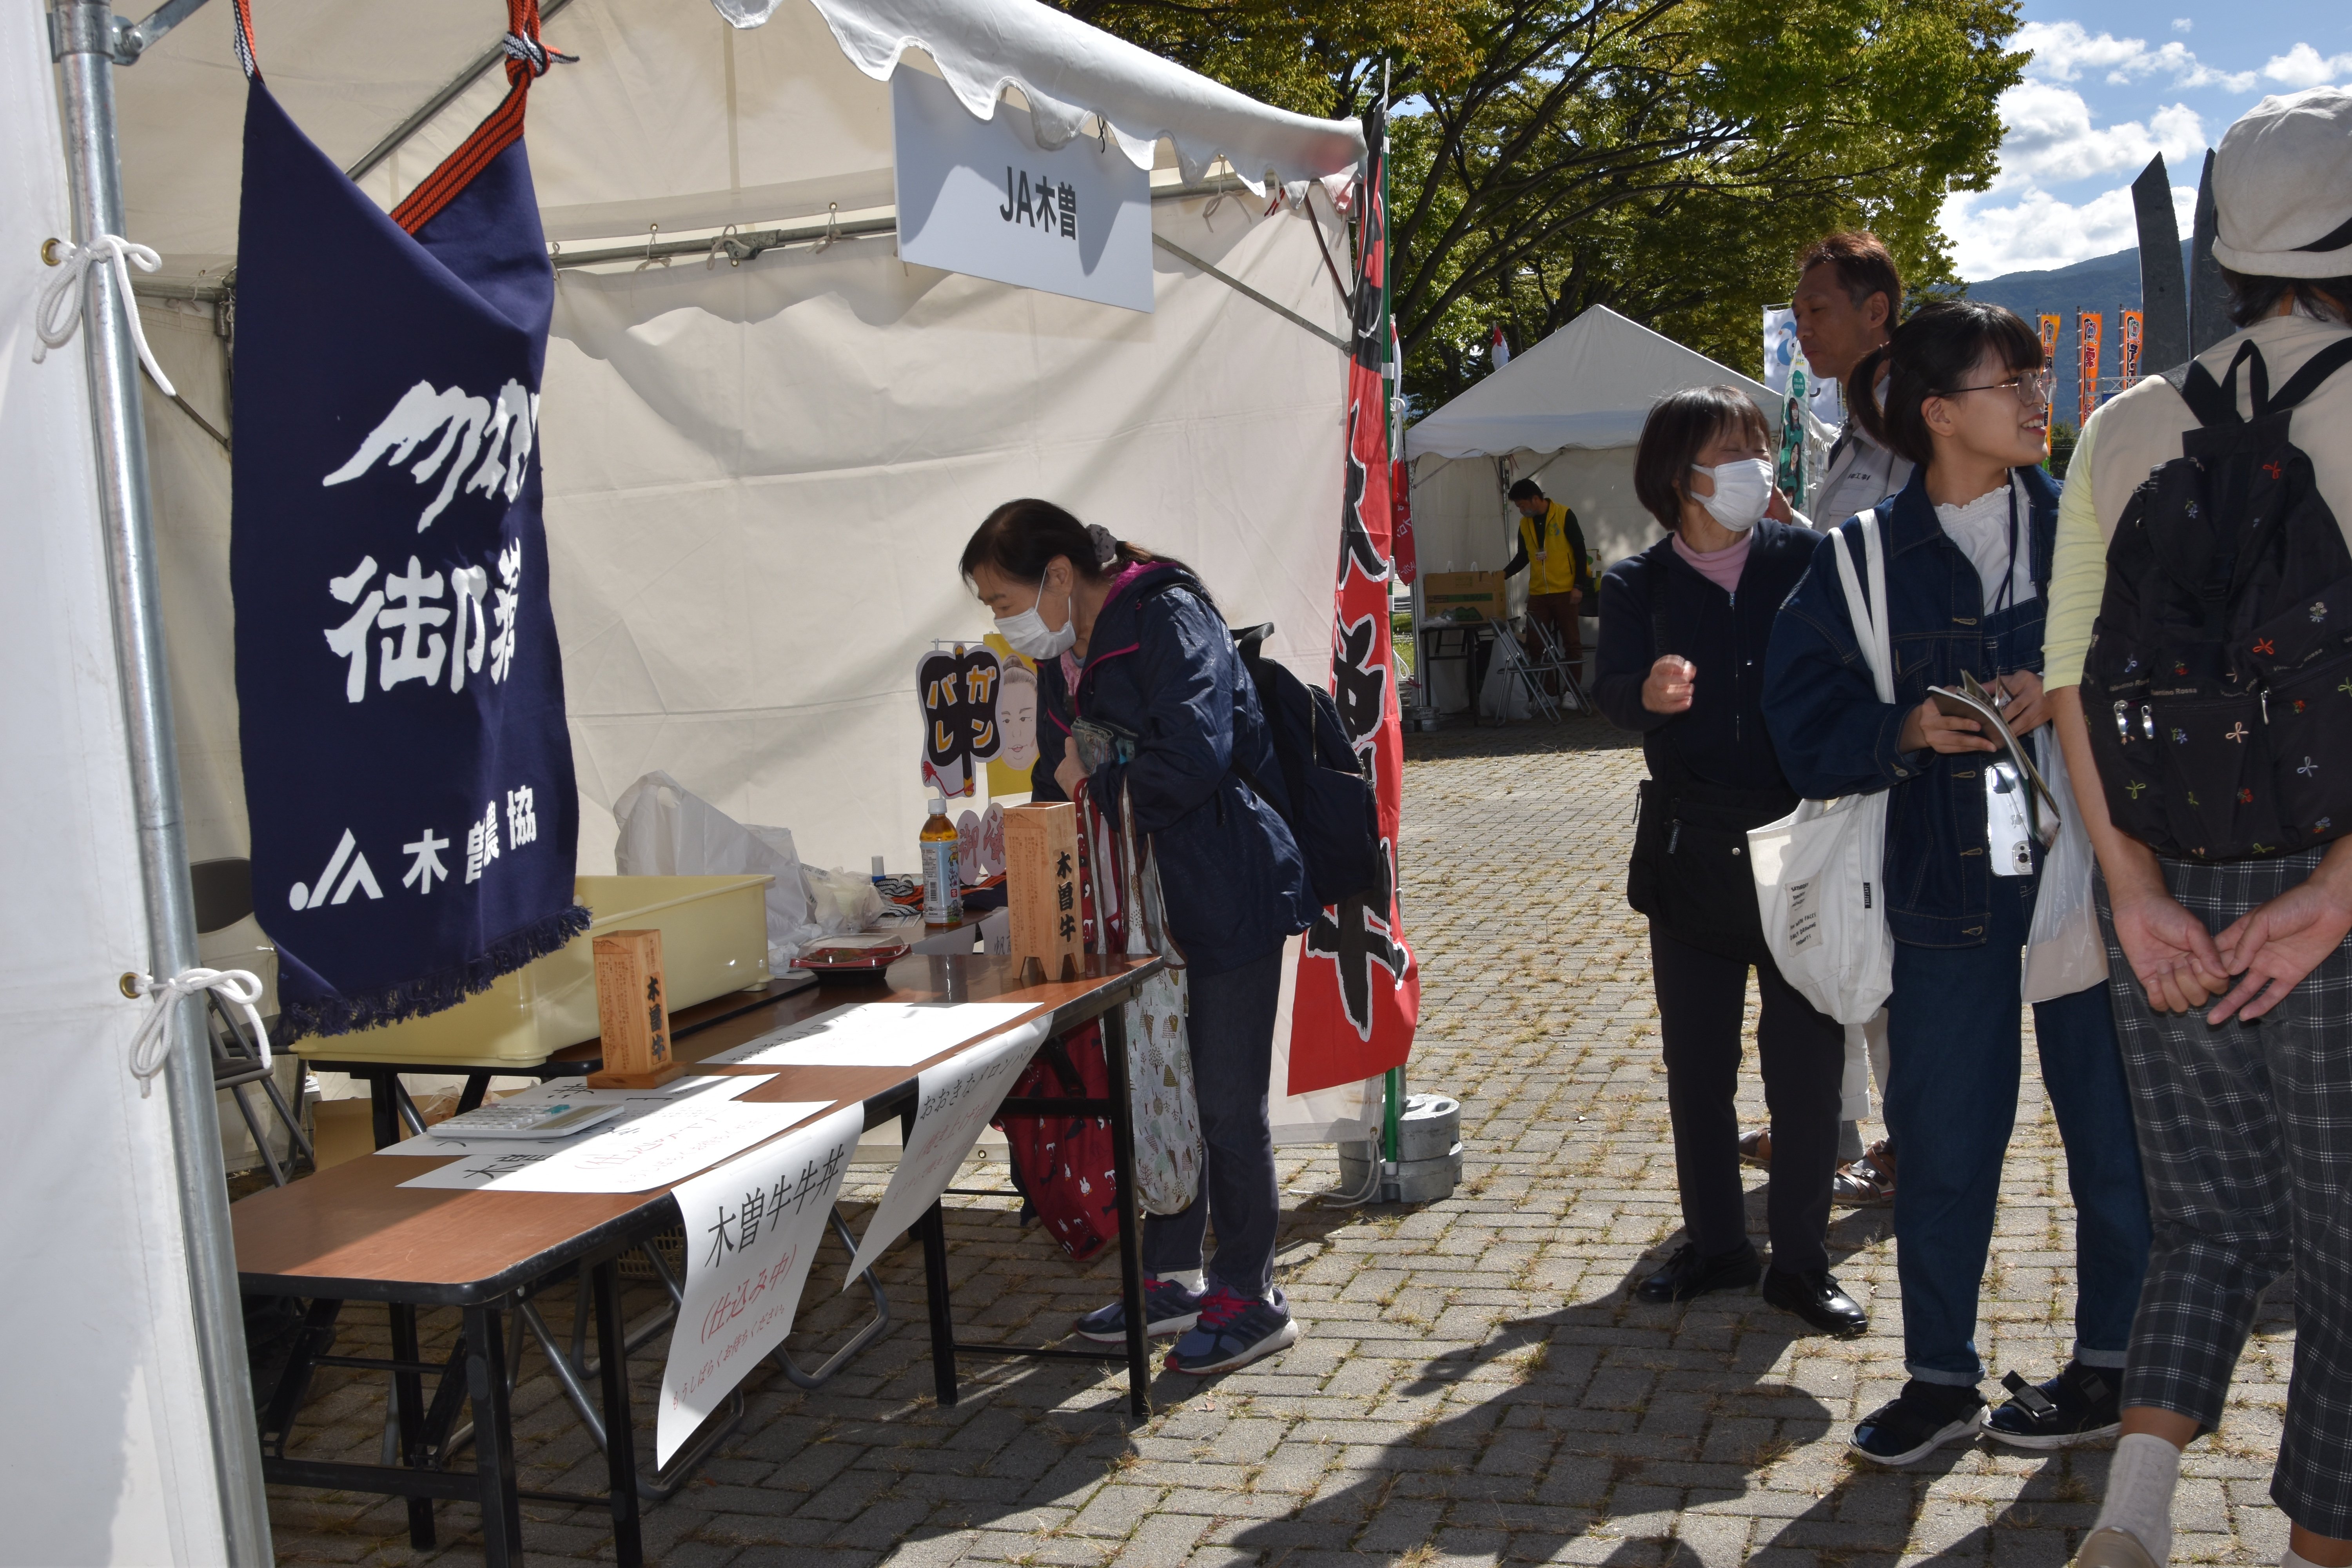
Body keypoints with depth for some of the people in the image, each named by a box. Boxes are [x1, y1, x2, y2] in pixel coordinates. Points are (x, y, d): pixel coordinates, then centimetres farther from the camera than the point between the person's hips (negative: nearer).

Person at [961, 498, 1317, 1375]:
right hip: (1144, 903, 9)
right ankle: (1174, 1279, 30)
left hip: (1227, 896, -9)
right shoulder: (1064, 655, 11)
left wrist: (1094, 782, -15)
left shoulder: (1168, 619, -16)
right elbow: (1060, 781, 20)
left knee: (1226, 1102, -1)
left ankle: (1251, 1298, 14)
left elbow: (1193, 758, -28)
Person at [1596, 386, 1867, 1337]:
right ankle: (1716, 1246, 27)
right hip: (1690, 855, 1)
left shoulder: (1804, 559, 2)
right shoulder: (1639, 584, 3)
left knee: (1807, 1068, 2)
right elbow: (1613, 693, -16)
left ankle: (1800, 1260, 17)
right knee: (1695, 1068, 11)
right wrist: (1652, 693, -35)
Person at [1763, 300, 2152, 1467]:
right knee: (1941, 1135, 6)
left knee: (2110, 1119, 7)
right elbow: (1806, 722, 0)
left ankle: (2108, 1368, 27)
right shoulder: (1864, 559, 2)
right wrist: (1908, 730, -17)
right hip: (1948, 884, 0)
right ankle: (1940, 1378, 22)